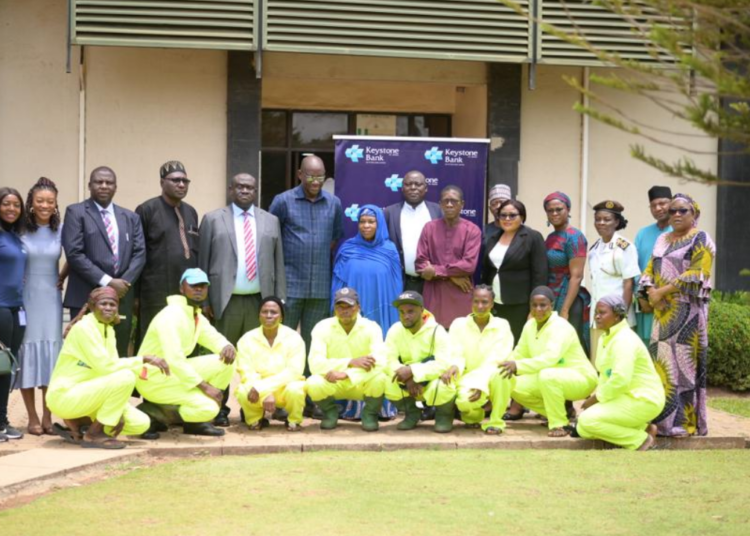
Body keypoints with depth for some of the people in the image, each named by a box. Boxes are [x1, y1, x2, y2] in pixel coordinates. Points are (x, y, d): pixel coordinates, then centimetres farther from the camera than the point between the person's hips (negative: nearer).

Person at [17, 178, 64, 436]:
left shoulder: (61, 230, 0)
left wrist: (62, 278, 3)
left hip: (51, 298, 2)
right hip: (25, 298, -2)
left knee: (51, 353, 4)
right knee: (27, 352, 1)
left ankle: (48, 416, 11)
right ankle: (33, 417, 6)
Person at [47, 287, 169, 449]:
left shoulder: (109, 330, 10)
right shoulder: (83, 328, -17)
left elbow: (113, 367, 6)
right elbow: (105, 366, -25)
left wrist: (119, 412, -4)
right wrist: (144, 360, -22)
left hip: (85, 395, 9)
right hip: (65, 395, -9)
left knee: (141, 424, 0)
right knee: (126, 377, -27)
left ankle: (76, 422, 8)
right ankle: (93, 434, -13)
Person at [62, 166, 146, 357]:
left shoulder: (130, 217, 17)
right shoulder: (76, 212, 1)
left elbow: (139, 253, 9)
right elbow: (74, 254, -9)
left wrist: (125, 282, -8)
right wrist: (106, 281, -14)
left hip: (122, 296, 4)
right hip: (87, 296, -4)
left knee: (119, 357, 6)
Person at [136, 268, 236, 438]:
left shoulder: (198, 317, 10)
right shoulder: (171, 315, -20)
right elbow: (174, 360, -27)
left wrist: (227, 347, -16)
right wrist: (204, 386, -26)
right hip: (153, 379, -9)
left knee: (226, 361, -2)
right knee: (208, 408, -23)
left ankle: (195, 421, 5)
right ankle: (151, 413, -5)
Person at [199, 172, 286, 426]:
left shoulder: (270, 221, 13)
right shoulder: (213, 220, 6)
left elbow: (278, 262, 12)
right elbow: (203, 262, 4)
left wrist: (279, 299, 5)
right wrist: (204, 300, -2)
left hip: (259, 300, 2)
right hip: (225, 300, -2)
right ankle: (219, 409, 7)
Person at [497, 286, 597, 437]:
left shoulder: (561, 327, -24)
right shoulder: (530, 325, 0)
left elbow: (551, 358, -39)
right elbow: (519, 355, 4)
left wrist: (518, 366, -48)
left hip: (580, 378, -8)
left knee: (546, 375, -37)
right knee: (516, 386, -8)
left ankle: (560, 424, -21)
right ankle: (559, 414, 7)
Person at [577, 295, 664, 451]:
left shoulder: (624, 340, -20)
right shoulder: (605, 338, 13)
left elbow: (620, 379, -29)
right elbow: (605, 375, 15)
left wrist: (595, 399, -19)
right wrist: (594, 399, -1)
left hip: (642, 400, -10)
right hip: (624, 397, 10)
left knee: (588, 420, -23)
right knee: (582, 430, 2)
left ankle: (641, 439, -9)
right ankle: (642, 428, 9)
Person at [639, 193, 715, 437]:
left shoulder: (701, 240, -3)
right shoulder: (662, 240, 19)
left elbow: (697, 274, -14)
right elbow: (649, 271, 15)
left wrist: (662, 291, -15)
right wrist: (651, 292, -6)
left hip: (687, 312, -7)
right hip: (662, 312, 7)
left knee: (683, 362, -7)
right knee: (661, 362, 5)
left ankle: (684, 422, -4)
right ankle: (662, 419, 9)